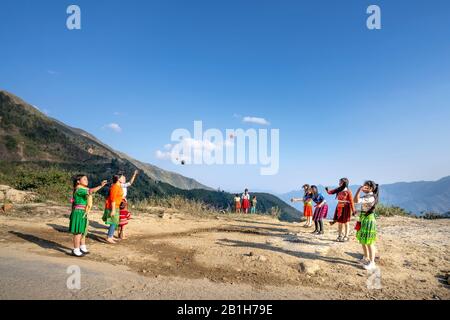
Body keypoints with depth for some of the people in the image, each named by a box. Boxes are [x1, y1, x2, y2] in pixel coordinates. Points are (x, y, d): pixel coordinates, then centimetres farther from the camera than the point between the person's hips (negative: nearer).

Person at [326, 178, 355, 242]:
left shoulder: (348, 191, -13)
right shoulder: (338, 190, 5)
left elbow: (351, 201, -12)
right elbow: (331, 192, 5)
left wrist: (353, 210, -13)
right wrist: (328, 190, -18)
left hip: (346, 208, -6)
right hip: (339, 207, 6)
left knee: (346, 222, 5)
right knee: (339, 222, 12)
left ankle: (346, 236, 16)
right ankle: (340, 235, 26)